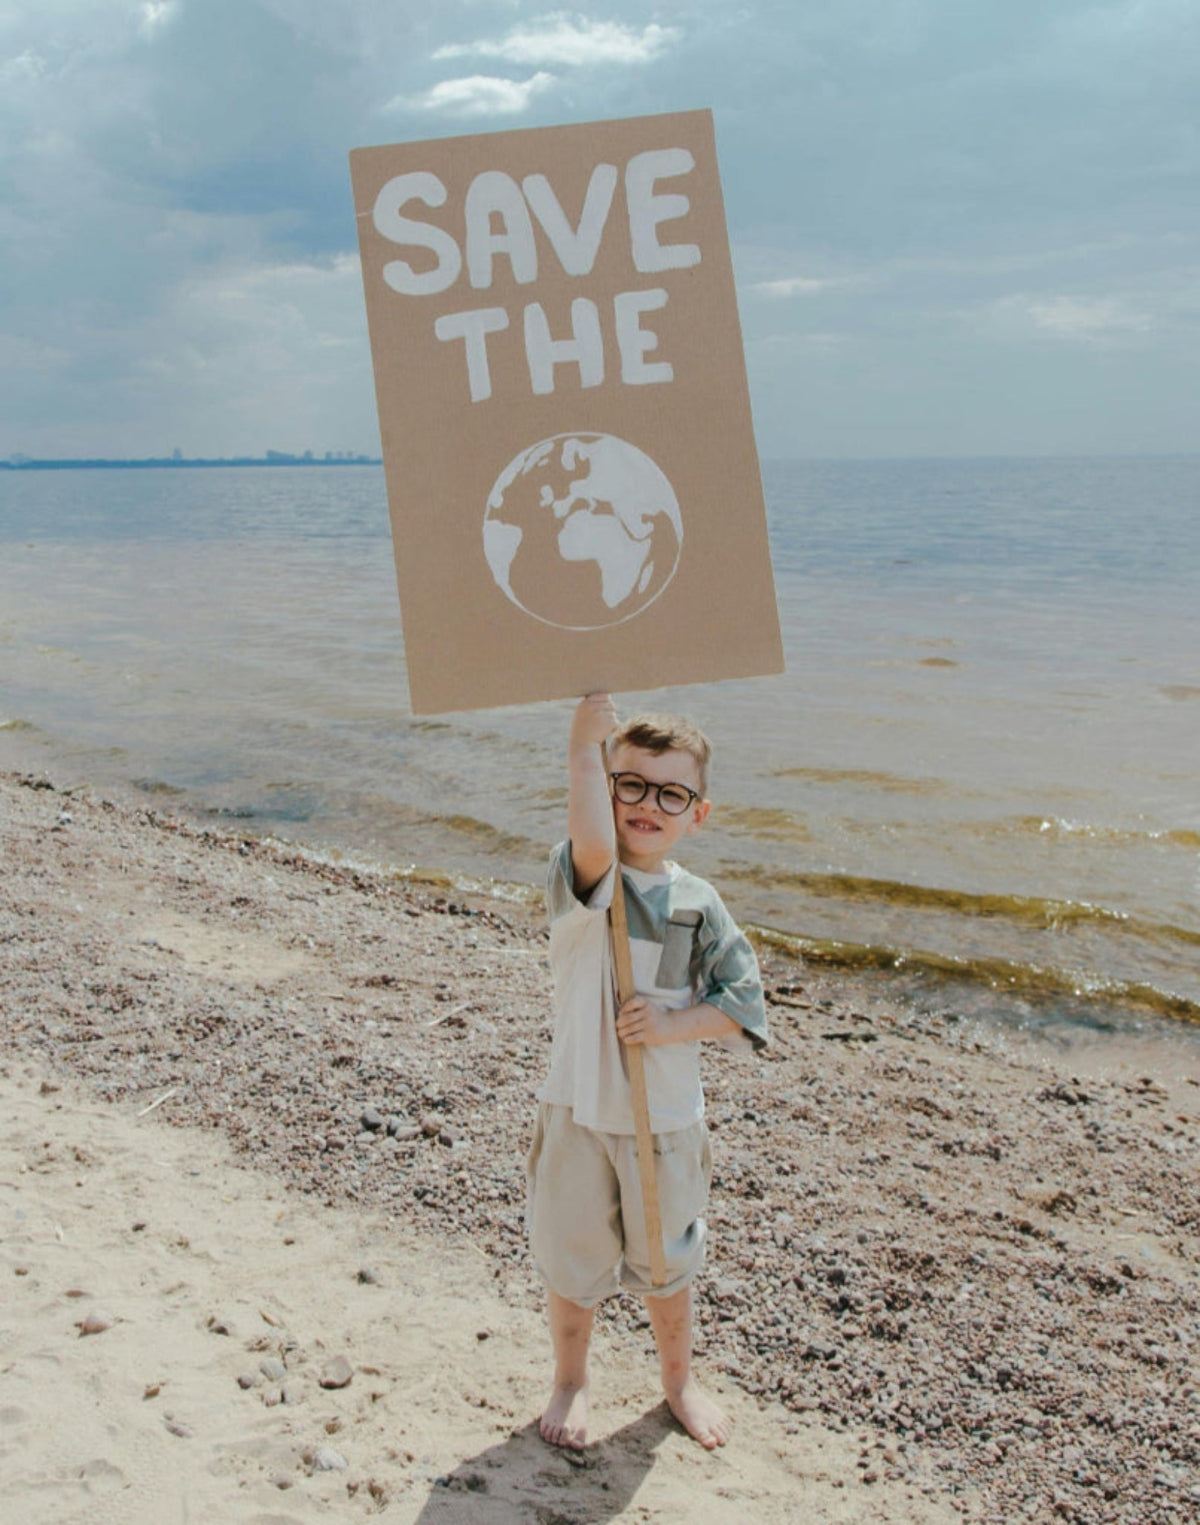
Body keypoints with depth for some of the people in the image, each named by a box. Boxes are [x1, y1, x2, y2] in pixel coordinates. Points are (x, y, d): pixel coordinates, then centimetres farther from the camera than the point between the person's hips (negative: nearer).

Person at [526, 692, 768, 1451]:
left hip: (667, 1119, 2)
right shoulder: (580, 878, -14)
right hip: (579, 1111, -2)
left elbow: (743, 1005, -4)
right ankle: (571, 1382, 41)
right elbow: (595, 846, -39)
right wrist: (586, 743, -45)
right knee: (572, 1260, 16)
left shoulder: (698, 903, -4)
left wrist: (673, 1025, -19)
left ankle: (680, 1381, 46)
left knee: (666, 1264, 21)